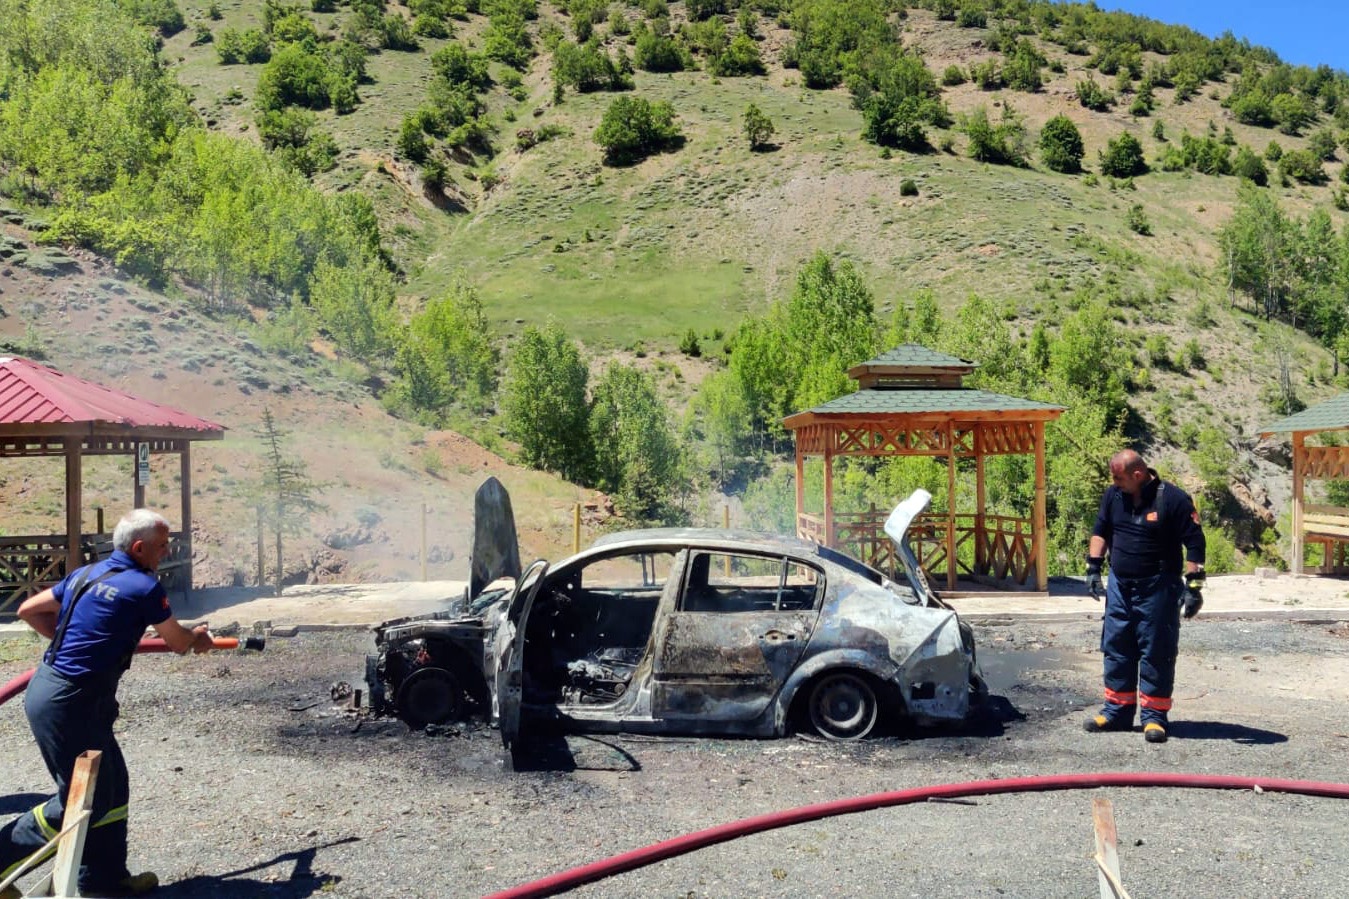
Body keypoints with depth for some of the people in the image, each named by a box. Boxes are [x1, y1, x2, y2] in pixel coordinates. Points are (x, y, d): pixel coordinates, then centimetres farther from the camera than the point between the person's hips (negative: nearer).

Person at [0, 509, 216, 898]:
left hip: (46, 689, 9)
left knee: (111, 786, 16)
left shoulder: (85, 574, 10)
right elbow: (179, 643, 1)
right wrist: (198, 637, 22)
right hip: (69, 704, -9)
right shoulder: (143, 587, -14)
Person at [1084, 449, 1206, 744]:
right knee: (1116, 649, 10)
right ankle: (1117, 711, 21)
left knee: (1156, 653, 0)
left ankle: (1154, 716, 10)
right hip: (1119, 586, 6)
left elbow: (1195, 543, -11)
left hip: (1158, 589, -6)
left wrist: (1194, 585, -15)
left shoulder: (1173, 499, -13)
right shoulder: (1113, 495, 4)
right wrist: (1093, 567, 8)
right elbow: (1100, 531, 15)